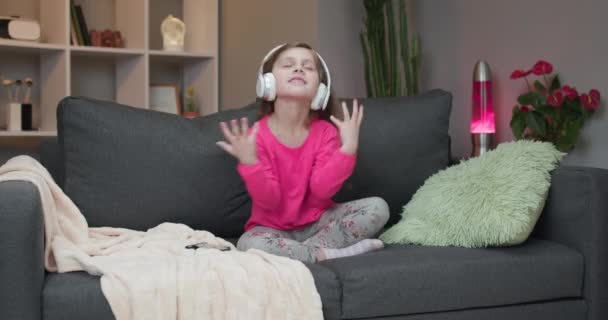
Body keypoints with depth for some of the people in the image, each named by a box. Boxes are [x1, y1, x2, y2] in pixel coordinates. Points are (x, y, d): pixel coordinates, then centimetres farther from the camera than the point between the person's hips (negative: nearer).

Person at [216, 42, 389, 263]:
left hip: (317, 221, 3)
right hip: (273, 228, -3)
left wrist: (348, 147, -26)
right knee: (249, 245, -36)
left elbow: (322, 190, -17)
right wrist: (249, 162, -33)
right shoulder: (257, 136, -13)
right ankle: (329, 253, -21)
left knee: (377, 207, -16)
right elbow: (268, 201, -18)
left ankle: (294, 252, -19)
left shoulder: (325, 132, -5)